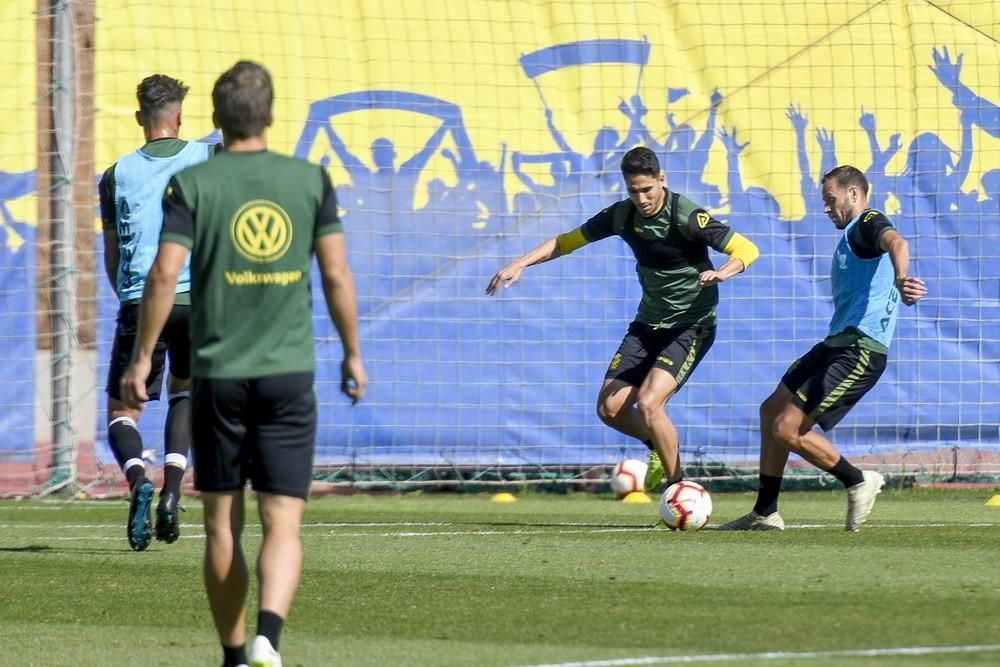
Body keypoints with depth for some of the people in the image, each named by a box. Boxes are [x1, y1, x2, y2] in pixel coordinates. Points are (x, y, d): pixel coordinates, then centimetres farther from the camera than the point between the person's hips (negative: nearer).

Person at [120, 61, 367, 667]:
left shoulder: (193, 184, -3)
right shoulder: (311, 180, 2)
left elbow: (165, 274, -10)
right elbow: (337, 275, 2)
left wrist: (142, 358, -1)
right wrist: (353, 355, 13)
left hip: (218, 373, 0)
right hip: (289, 373, 0)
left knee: (222, 525, 12)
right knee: (283, 524, -3)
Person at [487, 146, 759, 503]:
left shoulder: (687, 217, -20)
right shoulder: (622, 215, -3)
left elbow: (747, 249, -21)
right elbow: (568, 241, 9)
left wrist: (722, 272, -42)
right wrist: (519, 265, -2)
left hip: (691, 326, -6)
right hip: (649, 323, 6)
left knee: (648, 403, -23)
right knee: (610, 409, -2)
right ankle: (662, 447, 27)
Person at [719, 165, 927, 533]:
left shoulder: (869, 223, -10)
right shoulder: (851, 235, 23)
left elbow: (896, 242, -33)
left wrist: (900, 280, -53)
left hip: (860, 352, -11)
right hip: (836, 344, 11)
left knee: (787, 429, -14)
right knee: (771, 411, 16)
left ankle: (858, 482, 3)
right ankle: (765, 513, 22)